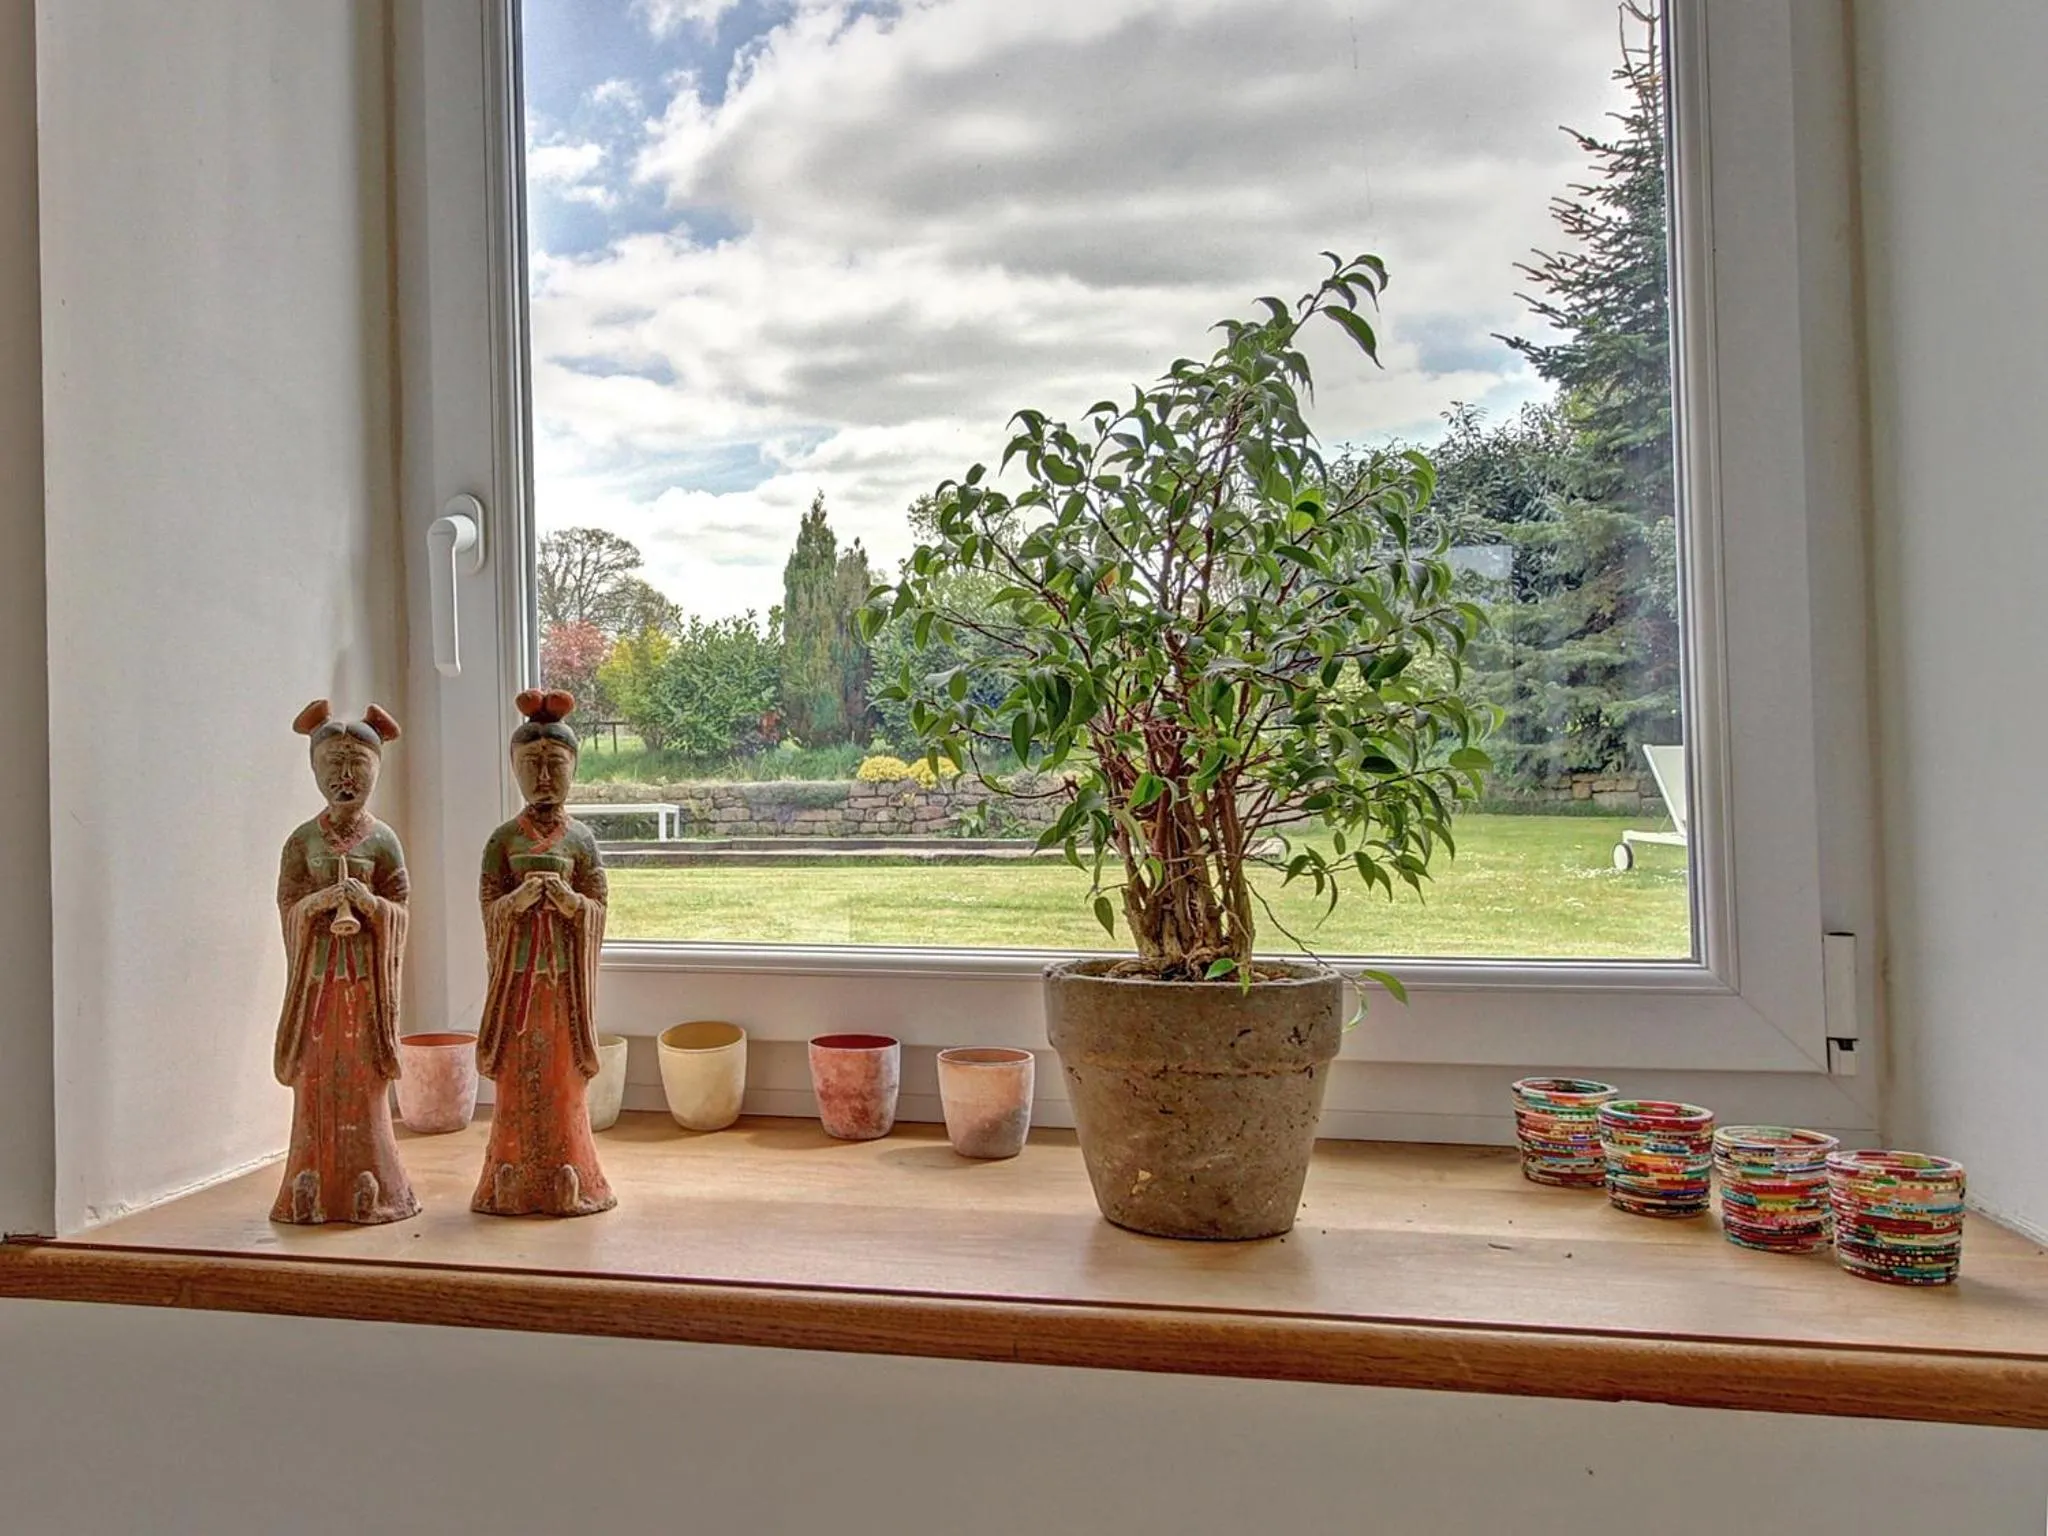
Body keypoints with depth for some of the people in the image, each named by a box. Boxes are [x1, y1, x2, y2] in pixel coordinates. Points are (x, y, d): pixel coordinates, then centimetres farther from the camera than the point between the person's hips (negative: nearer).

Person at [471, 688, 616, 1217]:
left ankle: (565, 1181, 12)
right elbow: (490, 905, 1)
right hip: (519, 968, 0)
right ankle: (516, 1182, 12)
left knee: (563, 1070, 2)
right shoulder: (504, 838, 4)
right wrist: (520, 899, -19)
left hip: (565, 969, 0)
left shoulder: (581, 837, 4)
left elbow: (598, 905, 2)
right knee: (518, 1072, 2)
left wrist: (570, 900, -18)